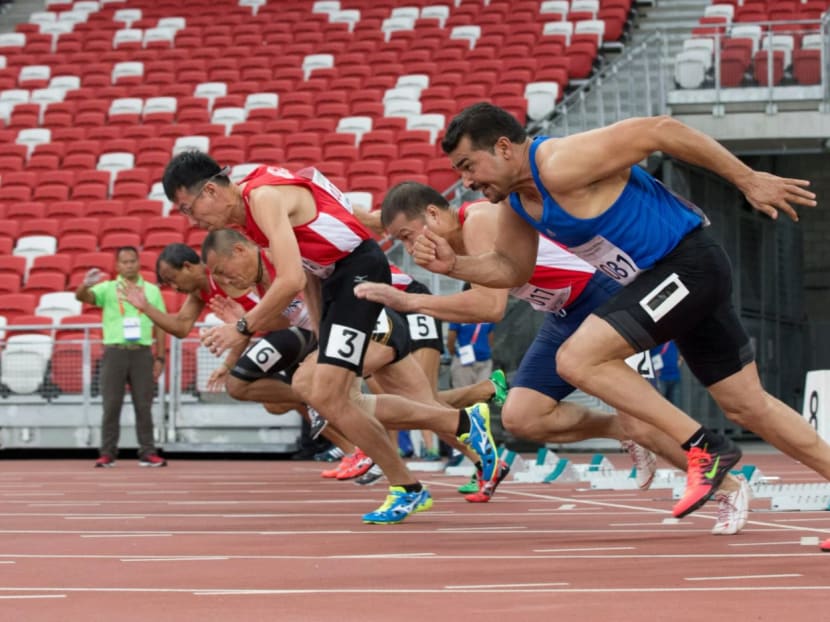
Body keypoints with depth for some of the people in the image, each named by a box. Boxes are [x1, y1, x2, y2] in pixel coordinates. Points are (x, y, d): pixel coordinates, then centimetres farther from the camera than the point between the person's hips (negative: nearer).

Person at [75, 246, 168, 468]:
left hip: (142, 352, 1)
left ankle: (148, 452, 4)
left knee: (144, 406, 2)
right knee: (111, 405, -2)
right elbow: (82, 297, -11)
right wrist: (86, 284, -34)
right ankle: (107, 453, 1)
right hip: (115, 351, -1)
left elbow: (160, 326, 11)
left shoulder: (152, 290, 11)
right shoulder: (107, 289, 6)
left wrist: (160, 358, 4)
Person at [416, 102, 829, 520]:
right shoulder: (516, 204, 6)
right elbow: (511, 268, 19)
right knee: (748, 407, 14)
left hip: (687, 264, -10)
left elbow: (661, 130, -22)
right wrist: (452, 264, 0)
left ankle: (702, 447, -10)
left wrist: (748, 180, -17)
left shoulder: (561, 166, -23)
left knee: (576, 360, -16)